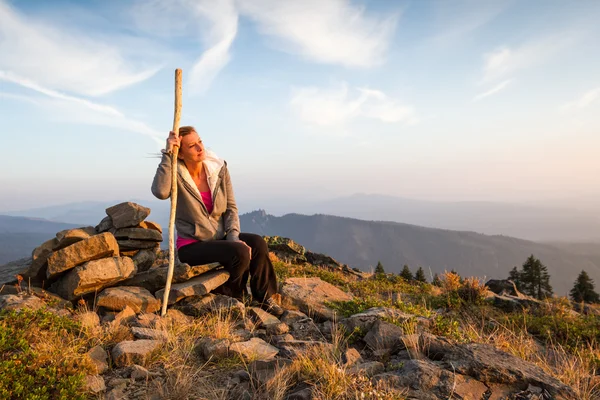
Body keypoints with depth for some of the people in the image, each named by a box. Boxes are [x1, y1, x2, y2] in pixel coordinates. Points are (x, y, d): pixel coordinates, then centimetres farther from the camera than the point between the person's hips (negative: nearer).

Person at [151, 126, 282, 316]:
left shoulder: (218, 169, -2)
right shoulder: (176, 174, -13)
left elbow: (231, 207, 1)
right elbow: (160, 192, -38)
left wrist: (233, 237, -14)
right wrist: (167, 154, -31)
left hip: (219, 237, 5)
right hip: (192, 245, -4)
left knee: (257, 243, -21)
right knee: (240, 252, -27)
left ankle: (263, 297, 0)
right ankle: (232, 298, 2)